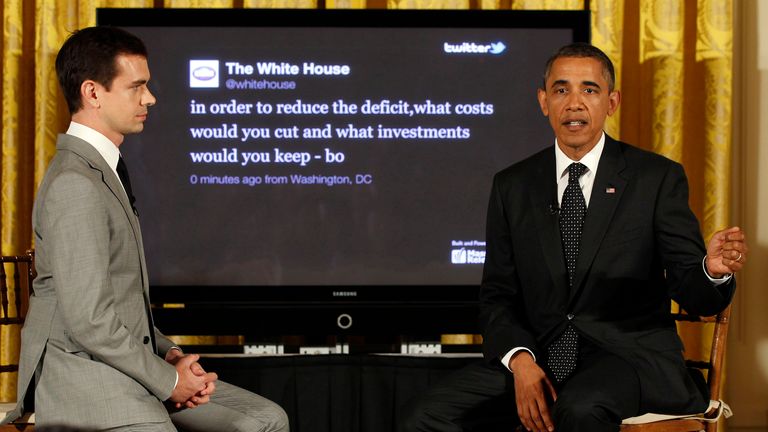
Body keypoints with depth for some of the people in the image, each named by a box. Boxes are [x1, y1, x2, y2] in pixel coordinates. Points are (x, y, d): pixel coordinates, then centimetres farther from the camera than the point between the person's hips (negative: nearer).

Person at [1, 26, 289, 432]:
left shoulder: (105, 171, 16)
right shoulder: (75, 184, -17)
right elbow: (89, 320, -21)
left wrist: (170, 354, 5)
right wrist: (169, 380, -12)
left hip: (127, 364, 10)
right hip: (84, 380, -10)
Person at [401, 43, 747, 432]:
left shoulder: (657, 178, 3)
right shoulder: (512, 187, 11)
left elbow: (694, 296, -1)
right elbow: (497, 296, 10)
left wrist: (714, 270, -26)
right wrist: (519, 360, -11)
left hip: (629, 355, -3)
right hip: (539, 355, 3)